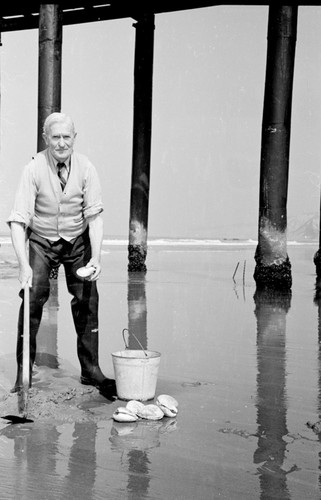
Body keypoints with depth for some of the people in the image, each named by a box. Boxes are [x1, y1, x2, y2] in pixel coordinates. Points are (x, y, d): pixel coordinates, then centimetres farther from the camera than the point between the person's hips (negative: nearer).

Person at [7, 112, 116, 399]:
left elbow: (95, 215, -13)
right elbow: (18, 219, -23)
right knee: (33, 299, -13)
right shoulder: (34, 170, -18)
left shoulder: (86, 168, -13)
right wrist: (23, 264, -34)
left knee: (87, 300, -4)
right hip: (41, 241, -1)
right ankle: (24, 371, -2)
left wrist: (96, 257, -24)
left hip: (78, 241, 2)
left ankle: (90, 369, 9)